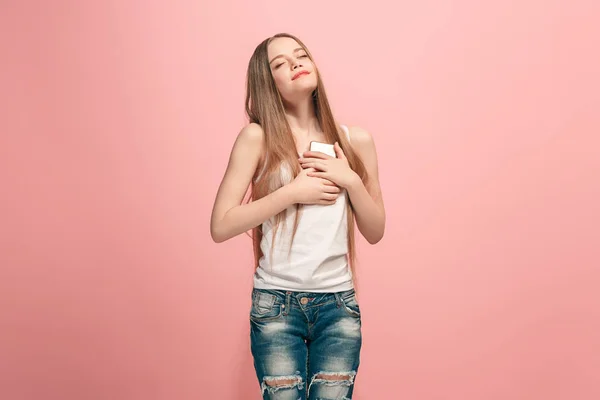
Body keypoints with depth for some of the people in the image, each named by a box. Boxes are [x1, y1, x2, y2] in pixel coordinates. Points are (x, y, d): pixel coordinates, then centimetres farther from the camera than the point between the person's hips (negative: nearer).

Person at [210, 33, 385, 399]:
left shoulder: (355, 140, 4)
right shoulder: (257, 138, -5)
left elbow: (375, 232, 7)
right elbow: (221, 227, -10)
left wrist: (351, 180, -8)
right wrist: (291, 192, -15)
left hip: (338, 303, 2)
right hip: (275, 303, -2)